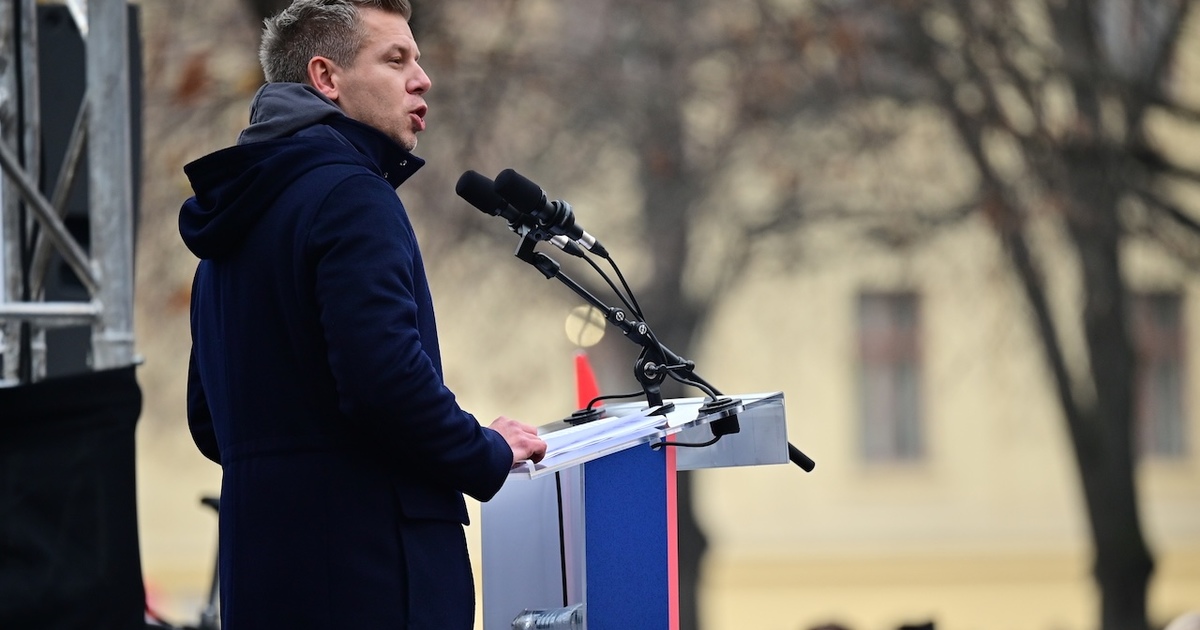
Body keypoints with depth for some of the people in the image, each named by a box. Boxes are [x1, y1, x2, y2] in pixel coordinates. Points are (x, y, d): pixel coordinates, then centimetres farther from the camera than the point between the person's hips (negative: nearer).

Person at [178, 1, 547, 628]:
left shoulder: (237, 211, 20)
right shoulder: (350, 195, -10)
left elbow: (210, 422, 24)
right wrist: (489, 457, -7)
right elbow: (386, 377, -22)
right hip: (369, 572, -9)